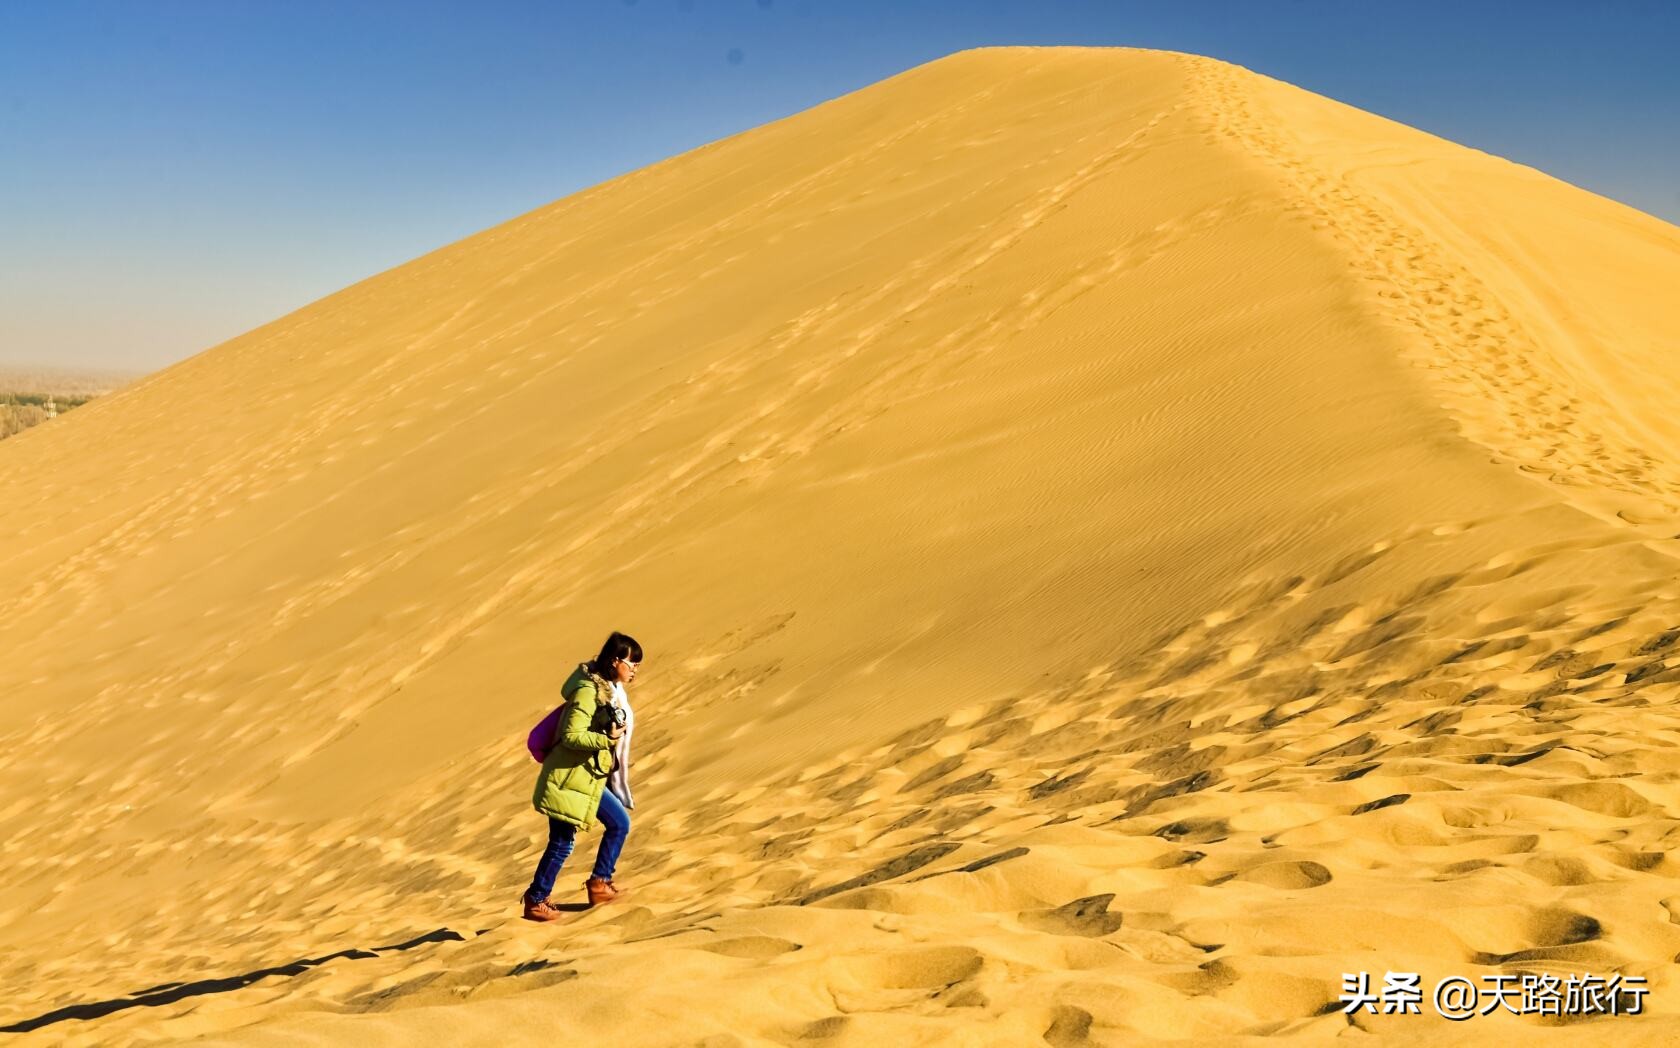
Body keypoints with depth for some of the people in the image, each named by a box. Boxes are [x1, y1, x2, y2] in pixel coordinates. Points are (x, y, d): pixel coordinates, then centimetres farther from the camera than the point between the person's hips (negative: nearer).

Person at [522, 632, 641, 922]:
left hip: (591, 778, 10)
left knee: (620, 823, 13)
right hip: (570, 778, -10)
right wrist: (607, 739, -29)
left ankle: (599, 883, 23)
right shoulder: (588, 690, -20)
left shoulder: (611, 689, 8)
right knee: (562, 843, -2)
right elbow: (571, 736, -24)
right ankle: (535, 901, 11)